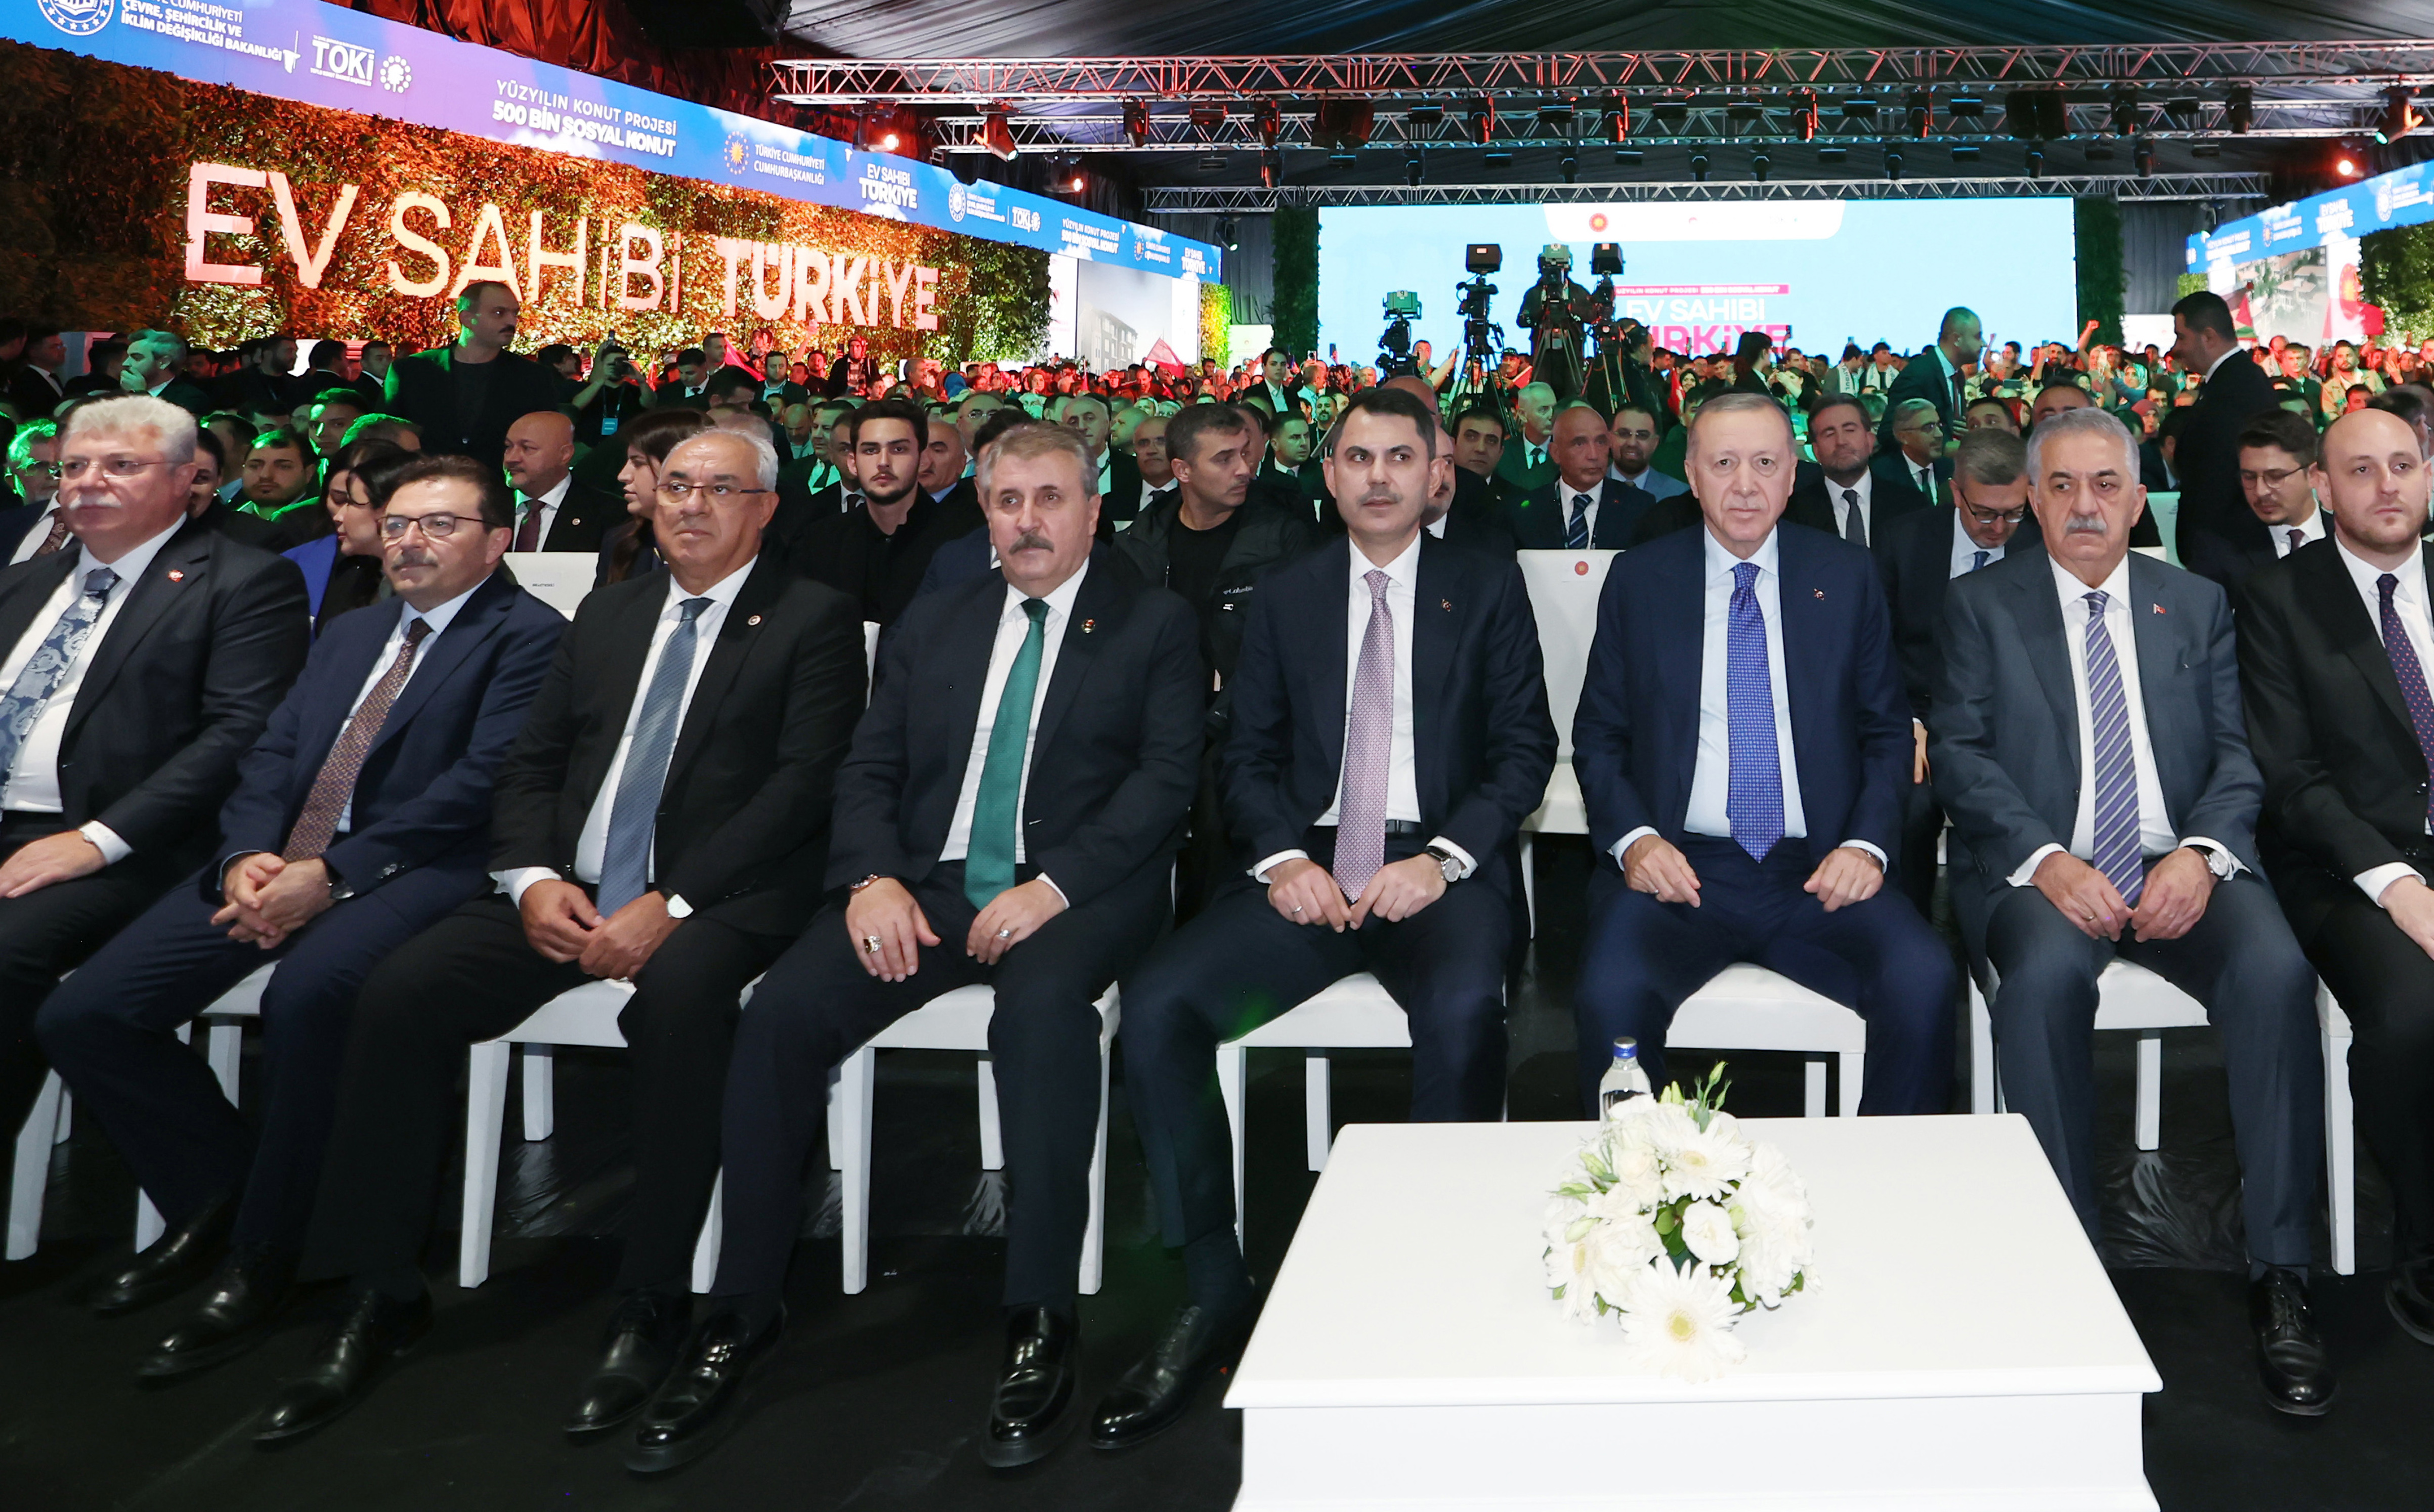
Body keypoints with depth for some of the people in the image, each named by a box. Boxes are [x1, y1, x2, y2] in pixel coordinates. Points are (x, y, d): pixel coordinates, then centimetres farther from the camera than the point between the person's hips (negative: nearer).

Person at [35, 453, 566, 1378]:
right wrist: (248, 856, -4)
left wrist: (333, 873, -18)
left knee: (306, 995, -38)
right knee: (82, 1014, -7)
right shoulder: (347, 638, 27)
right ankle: (217, 1201, 13)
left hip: (413, 868, -7)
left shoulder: (529, 635, 1)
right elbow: (270, 758, 18)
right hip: (280, 863, 8)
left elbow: (480, 783, -11)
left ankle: (258, 1266, -18)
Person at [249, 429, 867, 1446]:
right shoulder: (607, 615, 21)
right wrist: (534, 880, -4)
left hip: (714, 896, -5)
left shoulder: (813, 620, 4)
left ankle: (650, 1310, -23)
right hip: (572, 893, 6)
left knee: (677, 998, -37)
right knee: (400, 991, -16)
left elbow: (804, 783, -8)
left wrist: (670, 903, -18)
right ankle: (379, 1301, -5)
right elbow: (530, 762, 17)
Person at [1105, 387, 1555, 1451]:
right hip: (1311, 865, 3)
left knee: (1461, 1011, -36)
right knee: (1156, 1006, -22)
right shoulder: (1286, 597, 15)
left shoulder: (1488, 589, 9)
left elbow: (1525, 749, 4)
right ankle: (1214, 1294, -10)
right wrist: (1282, 858, -8)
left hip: (1439, 866, -2)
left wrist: (1443, 859, -13)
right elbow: (1249, 757, 12)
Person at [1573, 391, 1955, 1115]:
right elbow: (1598, 736, 10)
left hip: (1818, 872, 1)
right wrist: (1632, 838, -8)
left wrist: (1867, 843, -5)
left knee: (1925, 982, -27)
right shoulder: (1638, 579, 9)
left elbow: (1886, 732, 13)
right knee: (1610, 995, -30)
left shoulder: (1847, 576, 11)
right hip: (1679, 866, -1)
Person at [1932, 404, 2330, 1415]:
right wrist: (2046, 860, -17)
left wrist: (2202, 853, -11)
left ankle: (2278, 1275, -19)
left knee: (2276, 970, -29)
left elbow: (2239, 755, 10)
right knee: (2047, 973, -35)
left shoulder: (2197, 605, 18)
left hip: (2178, 865, 2)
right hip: (2039, 870, -2)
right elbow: (1959, 754, -1)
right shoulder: (1979, 605, 10)